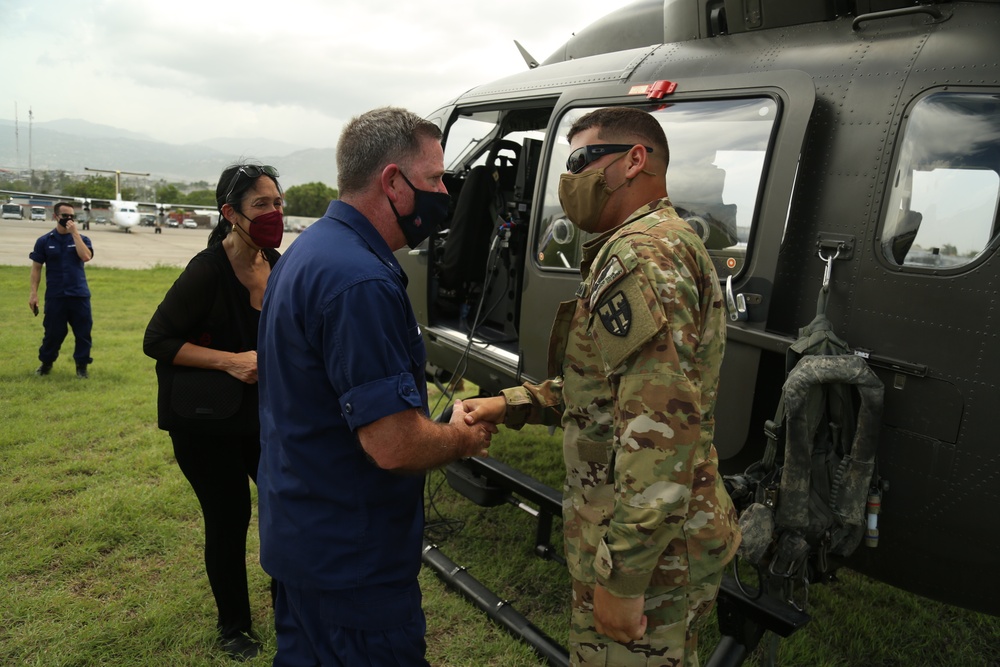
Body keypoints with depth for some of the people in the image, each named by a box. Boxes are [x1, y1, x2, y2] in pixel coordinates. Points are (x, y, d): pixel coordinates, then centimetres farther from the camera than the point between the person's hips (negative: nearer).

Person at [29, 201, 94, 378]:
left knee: (83, 332, 2)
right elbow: (36, 267, 3)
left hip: (79, 295, 0)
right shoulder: (44, 241, 2)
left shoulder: (81, 239, 4)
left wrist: (75, 233, -14)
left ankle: (82, 366, 15)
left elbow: (86, 257, -16)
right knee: (53, 332, 7)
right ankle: (46, 363, 27)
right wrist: (33, 293, -3)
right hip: (54, 296, 0)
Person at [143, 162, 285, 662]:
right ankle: (233, 626, 30)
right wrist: (231, 361, -25)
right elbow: (157, 341, -17)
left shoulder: (277, 265, -1)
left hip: (261, 410, 6)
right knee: (229, 517, 5)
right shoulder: (207, 271, -19)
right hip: (203, 419, -5)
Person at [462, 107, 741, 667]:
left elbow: (662, 425, -29)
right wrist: (509, 405, 9)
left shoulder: (643, 253, -20)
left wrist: (621, 577, -25)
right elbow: (609, 386, 19)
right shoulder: (665, 244, 16)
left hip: (648, 552, -10)